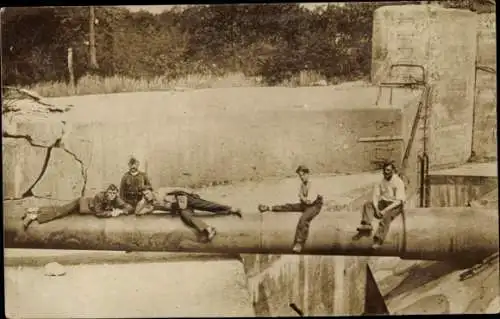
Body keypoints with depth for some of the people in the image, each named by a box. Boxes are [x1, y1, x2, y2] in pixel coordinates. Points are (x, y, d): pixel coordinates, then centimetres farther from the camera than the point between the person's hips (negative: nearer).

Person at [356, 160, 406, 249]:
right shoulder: (380, 182, 6)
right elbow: (375, 196, 1)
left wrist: (385, 210, -25)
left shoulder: (399, 182, -9)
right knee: (367, 204, -19)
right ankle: (366, 225, -37)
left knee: (386, 216, -34)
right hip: (382, 203, 6)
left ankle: (378, 240, -39)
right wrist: (376, 208, -18)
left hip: (394, 205, -5)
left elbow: (398, 201, -16)